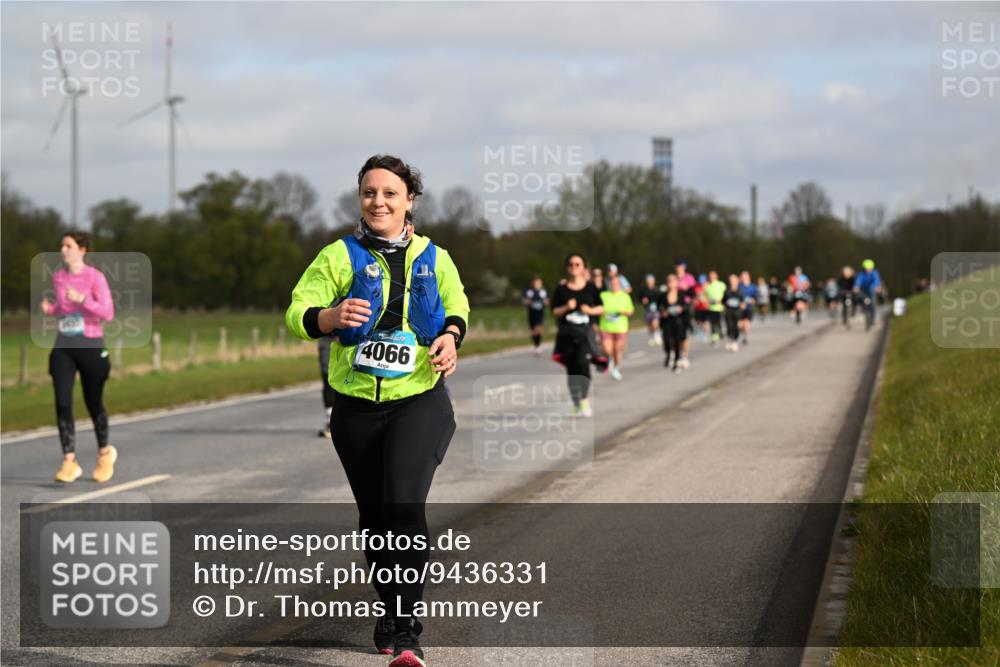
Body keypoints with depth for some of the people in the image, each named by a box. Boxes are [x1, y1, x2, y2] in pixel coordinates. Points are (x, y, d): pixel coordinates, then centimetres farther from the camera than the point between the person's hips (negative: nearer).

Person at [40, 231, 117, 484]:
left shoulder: (95, 277, -9)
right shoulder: (57, 277, 6)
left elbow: (108, 313, -13)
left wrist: (82, 300, -25)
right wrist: (49, 309, -1)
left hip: (91, 346, -3)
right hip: (63, 347, 3)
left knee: (93, 404, 9)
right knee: (62, 403, -12)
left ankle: (104, 452, 35)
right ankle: (69, 462, -9)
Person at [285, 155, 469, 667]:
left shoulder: (434, 258, 7)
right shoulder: (339, 256, 0)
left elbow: (456, 304, 22)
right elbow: (296, 312, -8)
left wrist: (451, 335, 0)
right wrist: (332, 316, -30)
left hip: (420, 400, -1)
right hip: (357, 407, 1)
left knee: (404, 504, -20)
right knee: (374, 518, 11)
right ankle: (389, 610, 34)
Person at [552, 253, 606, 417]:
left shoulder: (590, 288, 4)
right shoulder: (561, 290, 4)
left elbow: (601, 308, 10)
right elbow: (555, 312, 4)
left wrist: (591, 310, -9)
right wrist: (566, 308, -14)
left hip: (585, 331, -1)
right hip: (567, 332, 1)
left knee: (583, 363, -22)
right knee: (571, 368, 5)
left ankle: (585, 400, -12)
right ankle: (576, 403, 17)